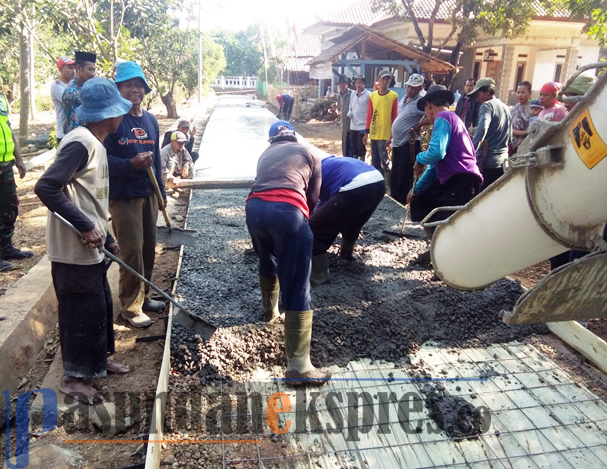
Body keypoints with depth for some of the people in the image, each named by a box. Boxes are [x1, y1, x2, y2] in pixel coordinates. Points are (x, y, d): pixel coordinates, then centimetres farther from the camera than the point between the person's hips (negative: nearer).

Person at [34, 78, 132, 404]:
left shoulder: (95, 143, 12)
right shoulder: (80, 142, -19)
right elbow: (46, 187, -26)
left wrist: (107, 238, 20)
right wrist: (86, 227, -23)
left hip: (90, 247, 10)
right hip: (74, 249, -10)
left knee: (101, 306, 20)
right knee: (83, 311, 3)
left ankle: (98, 361, 37)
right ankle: (74, 375, 21)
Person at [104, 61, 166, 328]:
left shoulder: (151, 120, 10)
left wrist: (161, 190, 17)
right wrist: (131, 164, -30)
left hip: (148, 194, 7)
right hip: (123, 196, -6)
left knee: (149, 248, 13)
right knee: (132, 251, -4)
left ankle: (143, 296, 30)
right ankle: (130, 306, 11)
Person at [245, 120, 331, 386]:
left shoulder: (265, 155, 35)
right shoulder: (309, 154, 26)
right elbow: (312, 198, 23)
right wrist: (302, 219, 40)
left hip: (255, 207, 4)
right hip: (287, 210, -4)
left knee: (267, 263, 33)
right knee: (297, 289, -3)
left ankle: (270, 311, 55)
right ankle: (298, 366, -5)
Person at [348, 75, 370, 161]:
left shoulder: (368, 94, -8)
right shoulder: (352, 94, 11)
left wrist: (368, 126, -14)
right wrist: (349, 114, -5)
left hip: (363, 126, -6)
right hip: (353, 126, 6)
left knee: (361, 147, 1)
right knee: (353, 147, 13)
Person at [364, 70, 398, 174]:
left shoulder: (394, 95, -1)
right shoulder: (372, 95, 8)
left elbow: (394, 116, -2)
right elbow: (369, 115, 9)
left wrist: (394, 133, -4)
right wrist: (366, 132, 7)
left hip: (386, 134, -4)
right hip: (373, 134, 4)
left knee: (384, 160, -8)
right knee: (375, 161, 11)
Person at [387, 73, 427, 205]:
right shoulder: (405, 98, 13)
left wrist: (416, 128, -17)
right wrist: (392, 137, 22)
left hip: (409, 144, -9)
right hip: (397, 142, 9)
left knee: (404, 177, -2)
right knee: (394, 175, 15)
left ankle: (401, 204, 7)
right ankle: (393, 200, 27)